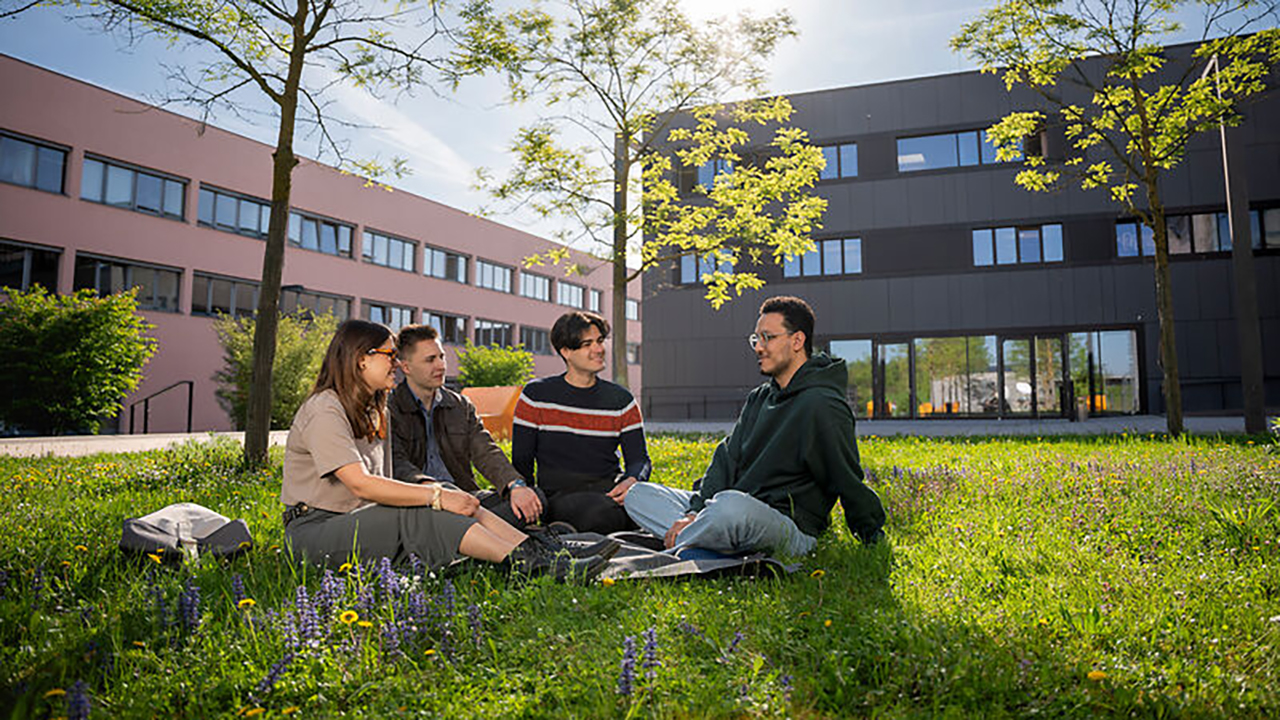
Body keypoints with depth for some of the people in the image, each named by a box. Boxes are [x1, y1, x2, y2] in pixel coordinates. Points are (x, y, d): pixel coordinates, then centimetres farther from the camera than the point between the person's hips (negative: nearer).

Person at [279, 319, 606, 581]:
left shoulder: (373, 411, 16)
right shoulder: (324, 410, -14)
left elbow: (384, 485, 10)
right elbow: (361, 484, -26)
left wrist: (447, 494, -7)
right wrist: (436, 497, -27)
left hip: (357, 522, 8)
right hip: (313, 531, -7)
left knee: (453, 498, -16)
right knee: (419, 514, -30)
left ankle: (536, 554, -27)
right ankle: (526, 563, -34)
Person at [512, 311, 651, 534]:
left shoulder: (621, 400, 12)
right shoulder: (536, 395, 6)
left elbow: (639, 459, 9)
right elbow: (521, 461, 7)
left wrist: (632, 481, -15)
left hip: (610, 488, 3)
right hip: (560, 493, -3)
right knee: (601, 512, -36)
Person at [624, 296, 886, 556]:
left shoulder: (823, 405, -10)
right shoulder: (758, 398, 17)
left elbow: (848, 484, -9)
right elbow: (727, 457, 9)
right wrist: (695, 512, -4)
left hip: (791, 530, -9)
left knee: (732, 506, -42)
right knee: (639, 494, 5)